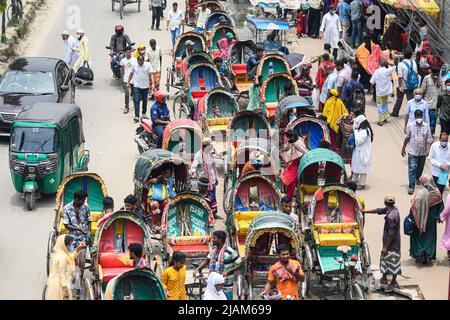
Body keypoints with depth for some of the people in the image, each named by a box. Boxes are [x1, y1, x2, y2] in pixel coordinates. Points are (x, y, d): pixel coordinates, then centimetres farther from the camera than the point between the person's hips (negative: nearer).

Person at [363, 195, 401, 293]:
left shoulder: (391, 216, -30)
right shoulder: (393, 209, 0)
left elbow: (391, 234, -26)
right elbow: (379, 211, 14)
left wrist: (385, 247, -18)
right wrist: (364, 211, 22)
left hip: (392, 243, -10)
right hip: (393, 243, 10)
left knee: (392, 262, 5)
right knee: (384, 259, 22)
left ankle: (393, 283, 18)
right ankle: (384, 278, 36)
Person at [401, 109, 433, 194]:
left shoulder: (426, 127, -9)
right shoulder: (410, 125, -8)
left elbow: (429, 140, -8)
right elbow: (407, 138, 4)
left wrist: (427, 150, -21)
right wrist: (403, 148, 9)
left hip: (422, 152, 2)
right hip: (412, 152, -2)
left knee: (420, 169, 19)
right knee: (412, 169, -7)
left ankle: (417, 178, 48)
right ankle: (411, 187, -3)